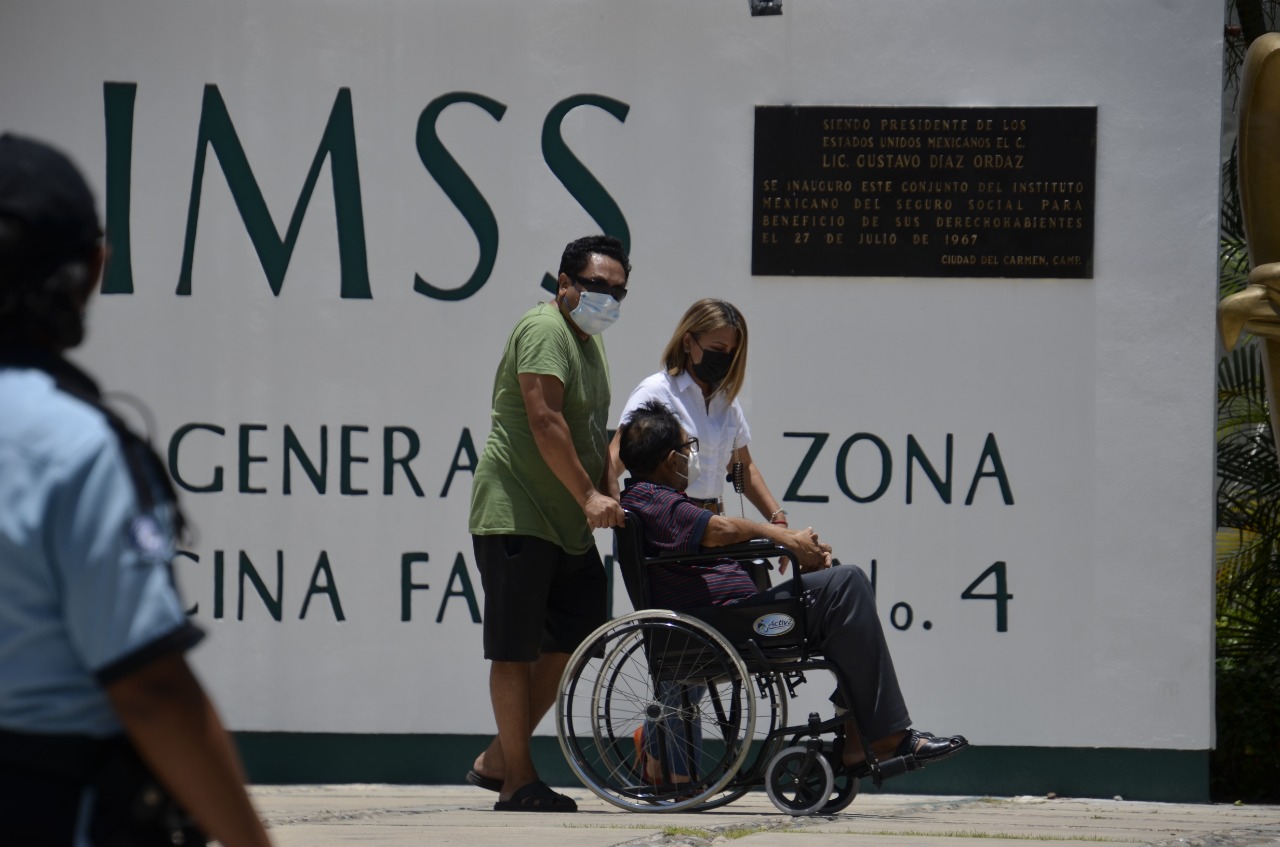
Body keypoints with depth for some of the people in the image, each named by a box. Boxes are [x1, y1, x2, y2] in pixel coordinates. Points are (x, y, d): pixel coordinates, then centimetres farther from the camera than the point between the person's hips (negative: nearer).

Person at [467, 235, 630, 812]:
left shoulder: (589, 343, 19)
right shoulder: (544, 330, -13)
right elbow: (545, 421, -22)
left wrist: (610, 495, 10)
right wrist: (589, 496, -24)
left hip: (568, 523, 10)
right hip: (516, 514, -10)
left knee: (574, 636, 10)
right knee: (515, 649, -5)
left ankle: (496, 760, 19)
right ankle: (517, 781, -2)